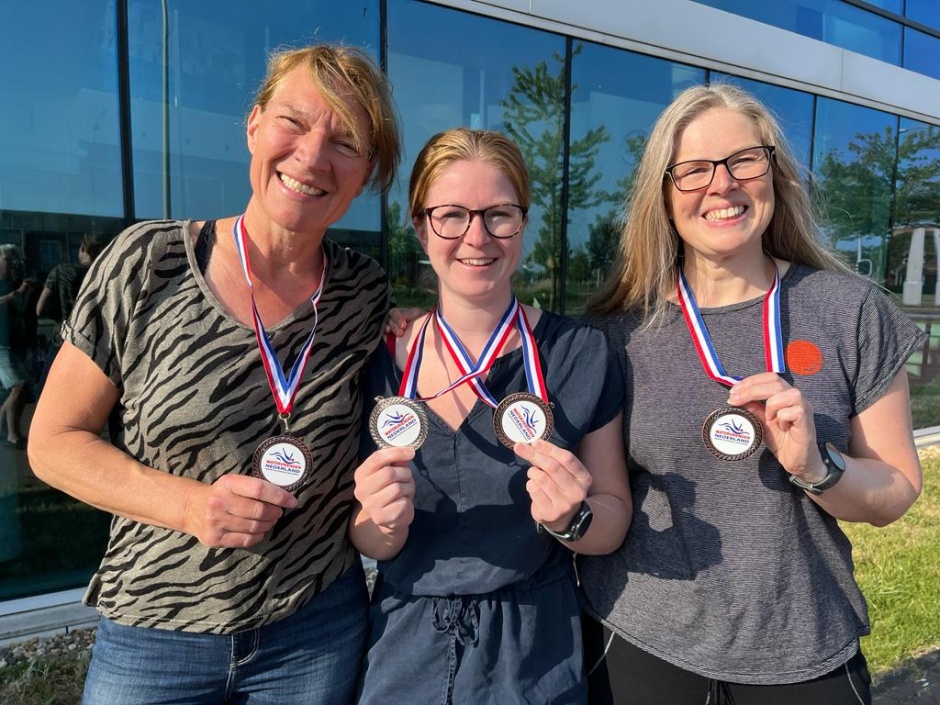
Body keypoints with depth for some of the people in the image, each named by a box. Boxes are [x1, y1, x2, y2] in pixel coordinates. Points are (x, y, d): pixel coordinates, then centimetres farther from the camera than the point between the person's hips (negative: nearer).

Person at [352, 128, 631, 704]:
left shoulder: (581, 355, -14)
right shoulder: (382, 361, -9)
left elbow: (615, 522, -5)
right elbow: (370, 544, -1)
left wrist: (572, 518, -25)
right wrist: (387, 521, -22)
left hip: (534, 657, -1)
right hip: (404, 653, 2)